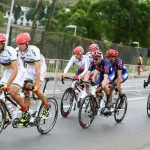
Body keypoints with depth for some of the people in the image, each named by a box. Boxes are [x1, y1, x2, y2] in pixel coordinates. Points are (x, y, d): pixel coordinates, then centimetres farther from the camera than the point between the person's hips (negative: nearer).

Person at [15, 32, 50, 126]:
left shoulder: (34, 50, -33)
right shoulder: (17, 51, -18)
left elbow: (38, 70, -36)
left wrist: (36, 85, -40)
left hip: (40, 67, -5)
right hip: (30, 68, 5)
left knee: (36, 90, -22)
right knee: (26, 91, -3)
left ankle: (47, 106, 2)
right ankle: (26, 115, 2)